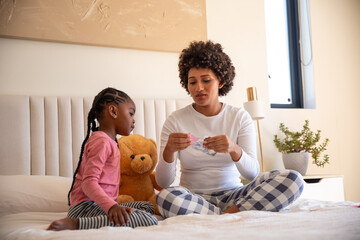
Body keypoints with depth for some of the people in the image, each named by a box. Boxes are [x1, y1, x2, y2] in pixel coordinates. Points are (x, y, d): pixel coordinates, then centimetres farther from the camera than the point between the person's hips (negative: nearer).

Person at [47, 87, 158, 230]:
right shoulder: (101, 141, -10)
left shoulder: (109, 142, 23)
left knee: (148, 206, 15)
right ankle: (74, 224, -25)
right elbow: (88, 182, -20)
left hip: (98, 205, 11)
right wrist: (111, 206, -32)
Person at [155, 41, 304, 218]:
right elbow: (163, 182, -7)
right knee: (166, 197, -37)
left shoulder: (240, 117, 4)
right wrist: (169, 151, -27)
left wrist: (234, 150, -29)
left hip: (233, 195, 1)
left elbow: (252, 174, -8)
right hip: (194, 197, -1)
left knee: (292, 179, -20)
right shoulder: (175, 121, 0)